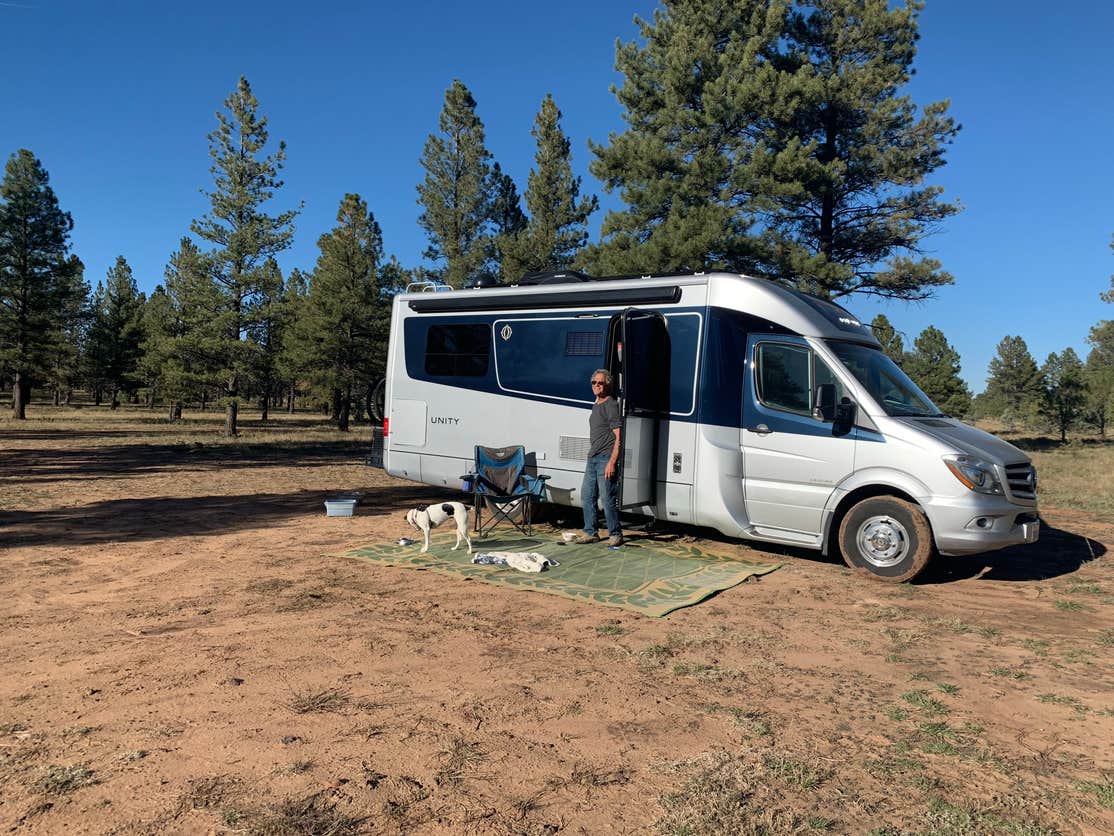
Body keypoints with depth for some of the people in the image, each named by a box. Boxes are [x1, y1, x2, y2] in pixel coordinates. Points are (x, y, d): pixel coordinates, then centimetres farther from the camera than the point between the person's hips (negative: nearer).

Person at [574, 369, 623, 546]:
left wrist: (612, 462, -22)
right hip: (592, 458, 9)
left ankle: (615, 534, 6)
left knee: (608, 499, -5)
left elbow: (618, 437, -16)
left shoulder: (611, 405, -11)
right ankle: (590, 533, 20)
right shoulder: (596, 406, 17)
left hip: (606, 459, -9)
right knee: (587, 496, 11)